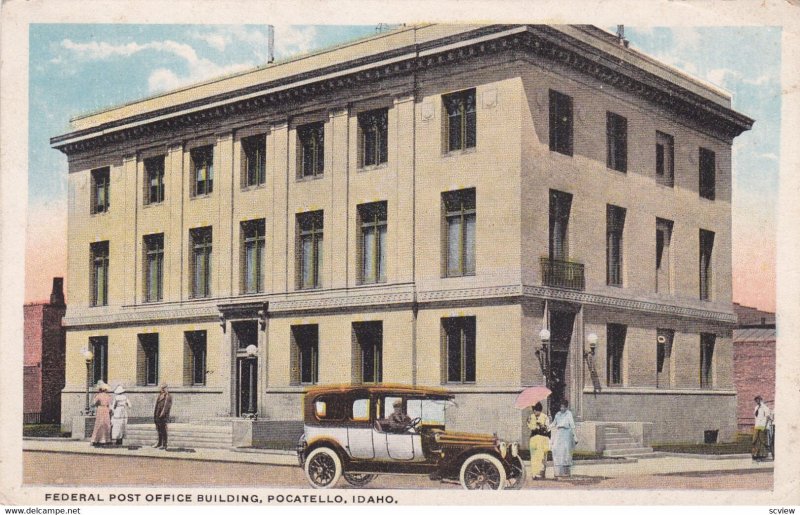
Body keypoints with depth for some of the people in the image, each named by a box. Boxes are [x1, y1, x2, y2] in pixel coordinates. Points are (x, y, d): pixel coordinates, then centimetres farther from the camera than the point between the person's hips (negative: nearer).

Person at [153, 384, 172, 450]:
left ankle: (164, 445, -3)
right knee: (159, 430, 15)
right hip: (158, 416, 8)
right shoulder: (160, 396, 16)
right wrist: (154, 414, 13)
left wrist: (163, 413, -22)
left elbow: (167, 406, -15)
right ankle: (159, 443, 25)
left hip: (164, 416, -8)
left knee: (163, 431, -6)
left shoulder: (168, 397, -7)